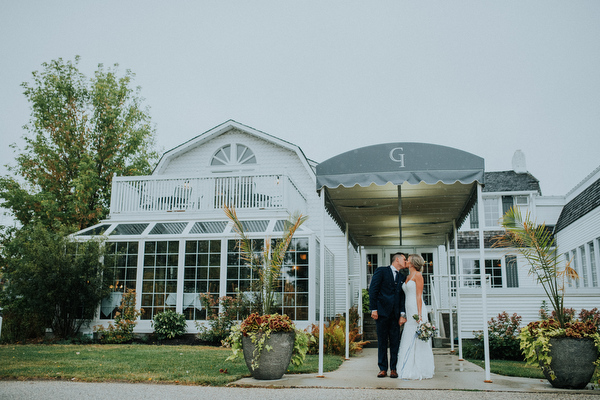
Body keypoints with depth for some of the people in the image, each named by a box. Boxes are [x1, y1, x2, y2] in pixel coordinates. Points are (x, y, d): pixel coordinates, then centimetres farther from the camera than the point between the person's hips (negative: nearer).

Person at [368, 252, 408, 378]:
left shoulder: (402, 278, 18)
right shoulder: (381, 271, 3)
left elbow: (402, 297, 11)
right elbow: (373, 290, -3)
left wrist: (402, 314, -3)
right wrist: (373, 309, -11)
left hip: (395, 314, 4)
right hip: (382, 312, -4)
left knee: (395, 342, 3)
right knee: (382, 342, 2)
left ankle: (393, 369, 10)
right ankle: (383, 369, 9)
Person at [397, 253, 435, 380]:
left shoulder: (418, 275, -6)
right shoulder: (408, 277, 18)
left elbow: (419, 296, -13)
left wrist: (419, 315, -19)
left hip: (417, 310, -8)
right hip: (409, 311, 8)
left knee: (417, 340, -6)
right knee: (409, 341, 7)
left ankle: (421, 372, -2)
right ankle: (412, 370, 11)